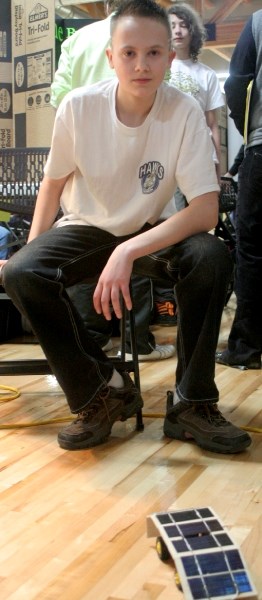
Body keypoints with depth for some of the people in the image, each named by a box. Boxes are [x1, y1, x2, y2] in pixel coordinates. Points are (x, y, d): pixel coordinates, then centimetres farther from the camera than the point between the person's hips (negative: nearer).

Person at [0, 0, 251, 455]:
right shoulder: (78, 106, -16)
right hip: (86, 229, 1)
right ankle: (100, 393, -9)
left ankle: (191, 404, -14)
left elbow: (206, 210, -26)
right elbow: (54, 181, 2)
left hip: (151, 232, 0)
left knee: (212, 258, -31)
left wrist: (128, 252, -36)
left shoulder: (185, 112, -19)